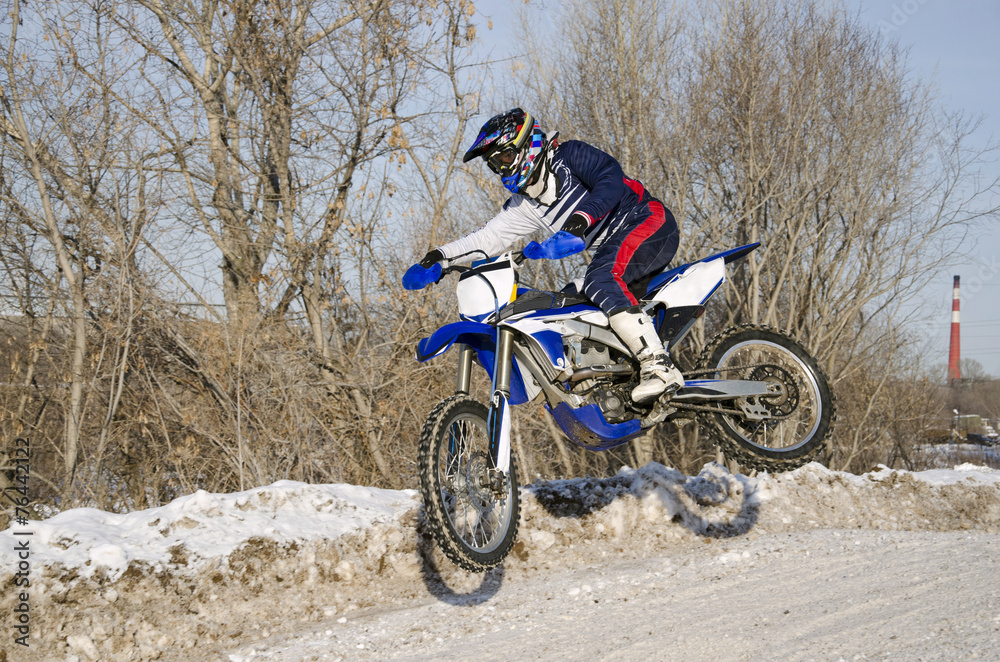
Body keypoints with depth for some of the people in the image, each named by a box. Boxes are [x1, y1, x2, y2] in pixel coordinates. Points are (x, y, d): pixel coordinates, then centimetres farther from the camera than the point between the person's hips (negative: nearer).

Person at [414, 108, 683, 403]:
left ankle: (660, 367, -39)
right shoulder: (524, 205, 15)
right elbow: (489, 237, 12)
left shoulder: (569, 156, -6)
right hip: (611, 246, 9)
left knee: (600, 281, -31)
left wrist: (585, 214, -35)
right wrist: (443, 254, -1)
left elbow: (611, 176, -20)